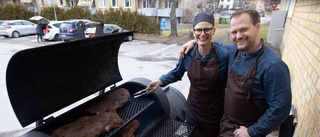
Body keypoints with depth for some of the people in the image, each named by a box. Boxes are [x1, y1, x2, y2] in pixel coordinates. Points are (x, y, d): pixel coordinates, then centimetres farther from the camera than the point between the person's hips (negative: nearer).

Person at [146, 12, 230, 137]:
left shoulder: (223, 55, -18)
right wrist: (161, 81, -5)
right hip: (193, 110, 3)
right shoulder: (187, 53, -10)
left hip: (215, 112, -2)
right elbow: (176, 74, 7)